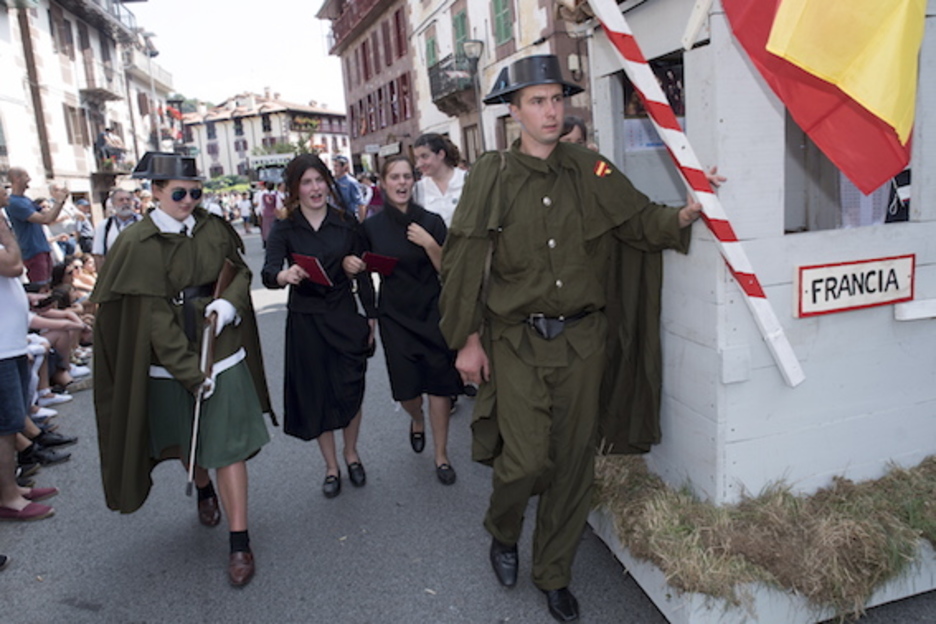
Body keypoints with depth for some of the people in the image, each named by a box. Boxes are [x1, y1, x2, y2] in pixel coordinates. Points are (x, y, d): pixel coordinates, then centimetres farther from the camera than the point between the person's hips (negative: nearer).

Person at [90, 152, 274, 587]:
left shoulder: (213, 229, -2)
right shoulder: (138, 245, -11)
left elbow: (240, 270, 9)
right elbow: (153, 318, -15)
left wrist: (230, 302, -14)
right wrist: (190, 372, -18)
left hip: (223, 353, 1)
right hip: (171, 362, -1)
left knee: (229, 446, 0)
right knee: (189, 442, 19)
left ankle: (240, 543, 7)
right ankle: (204, 491, 52)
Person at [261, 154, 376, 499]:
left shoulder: (347, 224, 0)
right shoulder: (284, 229, -3)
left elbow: (362, 274, 5)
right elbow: (268, 272, -16)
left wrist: (371, 316, 3)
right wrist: (285, 275, -39)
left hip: (345, 317, 1)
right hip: (305, 323, 0)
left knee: (351, 390, 5)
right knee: (317, 395, 8)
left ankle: (352, 454, 32)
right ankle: (331, 466, 27)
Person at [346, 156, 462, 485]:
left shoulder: (431, 221, -4)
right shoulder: (372, 226, 1)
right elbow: (364, 268, 11)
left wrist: (430, 243, -21)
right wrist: (351, 265, -11)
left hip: (432, 313, -1)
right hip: (395, 316, 1)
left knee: (439, 386, 0)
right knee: (407, 388, 7)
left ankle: (441, 455, 19)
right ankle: (417, 420, 44)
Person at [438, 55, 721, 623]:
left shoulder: (590, 169, 5)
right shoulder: (491, 176, -1)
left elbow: (640, 220, 2)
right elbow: (463, 262, 0)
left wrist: (684, 214, -20)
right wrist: (467, 340, -2)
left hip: (582, 340, 3)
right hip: (518, 341, -2)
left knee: (574, 461, 10)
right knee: (527, 459, -5)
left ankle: (554, 574, 32)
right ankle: (503, 535, 31)